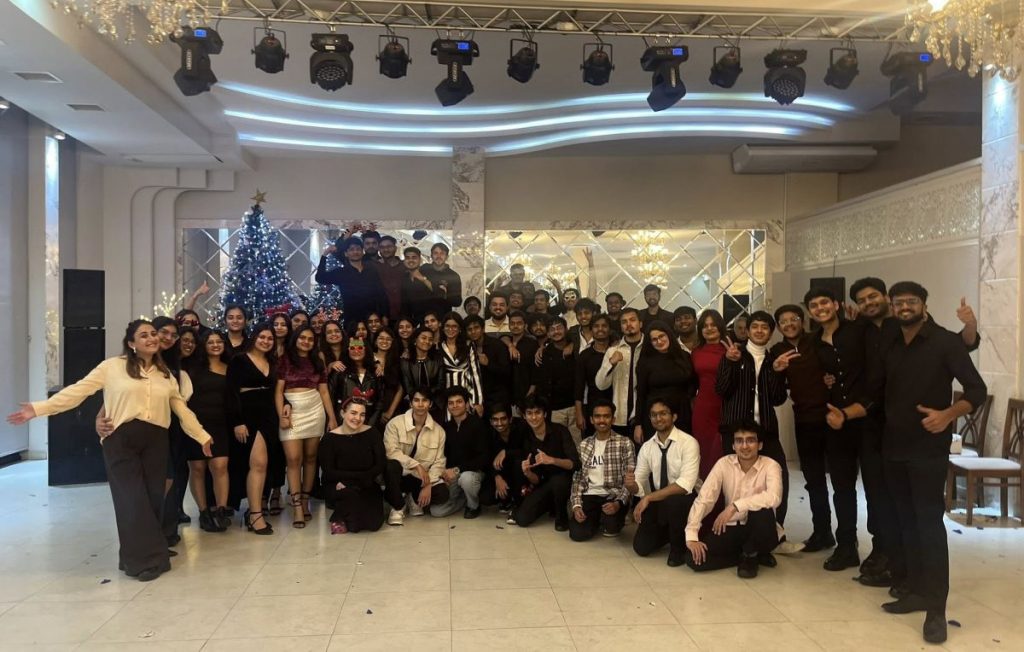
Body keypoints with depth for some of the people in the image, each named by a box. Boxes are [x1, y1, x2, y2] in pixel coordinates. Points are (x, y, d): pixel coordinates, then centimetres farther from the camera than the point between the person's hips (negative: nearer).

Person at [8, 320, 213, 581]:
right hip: (121, 439, -4)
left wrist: (202, 435, 22)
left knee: (153, 498, 4)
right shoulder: (112, 366, 1)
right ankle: (144, 559, 7)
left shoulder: (165, 375, 14)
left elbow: (181, 408, 20)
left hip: (155, 441, 4)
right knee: (133, 499, -3)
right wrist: (39, 408, -9)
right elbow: (78, 390, -2)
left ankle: (141, 555, 17)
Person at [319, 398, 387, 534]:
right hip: (337, 488, -2)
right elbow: (329, 473, -12)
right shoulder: (330, 439, -7)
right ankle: (339, 517, -4)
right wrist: (360, 475, -17)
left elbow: (381, 465, -5)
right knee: (350, 494, -37)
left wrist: (348, 481, -14)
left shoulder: (372, 433, -1)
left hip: (366, 487, 3)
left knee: (373, 523, -20)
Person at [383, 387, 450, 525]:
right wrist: (417, 465, -25)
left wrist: (428, 485, -17)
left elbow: (439, 462, -4)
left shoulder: (439, 431, -2)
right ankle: (397, 507, -11)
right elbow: (391, 452, -20)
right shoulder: (395, 423, -11)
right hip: (400, 475, -2)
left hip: (422, 478, 2)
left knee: (442, 493, -24)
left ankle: (414, 498, 11)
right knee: (392, 465, -36)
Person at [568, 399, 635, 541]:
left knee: (611, 527, -33)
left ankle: (610, 521, 7)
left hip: (614, 495, -3)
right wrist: (576, 505, -7)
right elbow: (578, 477, 9)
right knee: (578, 533, -21)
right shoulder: (584, 445, 10)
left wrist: (618, 502, -23)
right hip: (590, 495, 3)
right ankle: (598, 518, 14)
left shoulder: (625, 443, -2)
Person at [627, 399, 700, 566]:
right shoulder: (647, 447, 1)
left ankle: (678, 547, -8)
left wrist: (649, 498, -32)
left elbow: (685, 484, -29)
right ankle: (669, 532, 25)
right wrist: (631, 484, -25)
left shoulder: (688, 443, -17)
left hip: (686, 501, -5)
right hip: (658, 502, 5)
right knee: (642, 547, -8)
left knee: (673, 501, -38)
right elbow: (639, 485, 0)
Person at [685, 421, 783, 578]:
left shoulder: (770, 466, -14)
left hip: (759, 531, -3)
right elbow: (703, 499, -10)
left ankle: (750, 555, -5)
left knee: (763, 510, -37)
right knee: (694, 558, -17)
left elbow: (774, 497, -35)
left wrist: (735, 506, -38)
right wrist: (691, 536, -20)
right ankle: (754, 556, 2)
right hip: (731, 528, 3)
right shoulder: (724, 464, -7)